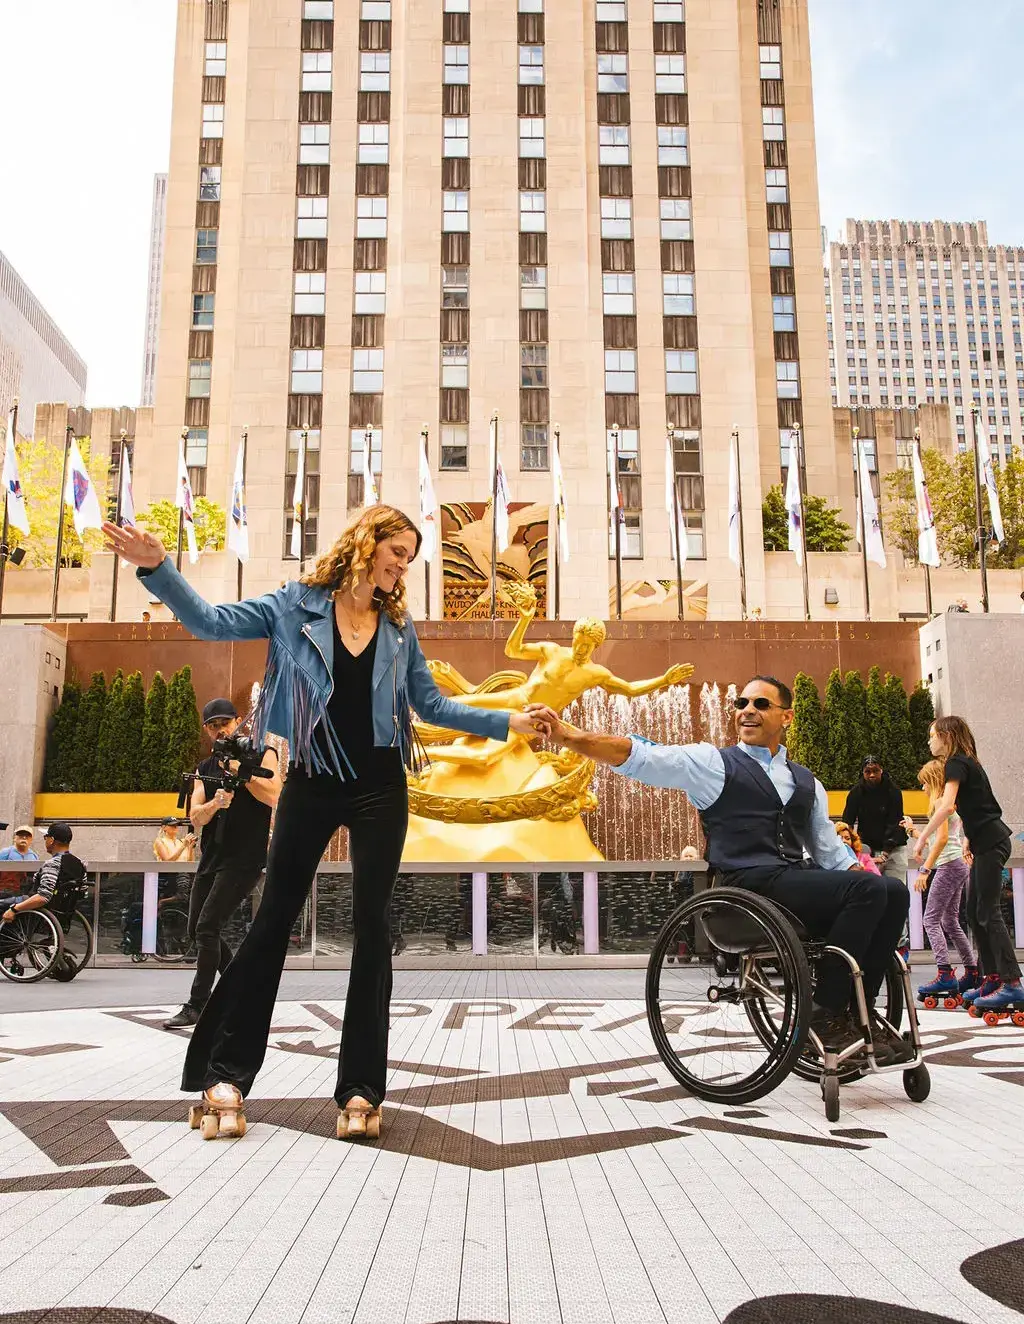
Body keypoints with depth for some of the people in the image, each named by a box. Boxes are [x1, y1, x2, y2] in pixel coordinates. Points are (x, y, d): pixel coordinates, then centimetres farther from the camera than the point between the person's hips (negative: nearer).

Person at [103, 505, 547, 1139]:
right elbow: (211, 622, -6)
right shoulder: (298, 604, 0)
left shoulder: (399, 627, 7)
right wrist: (157, 566, -21)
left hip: (380, 786, 2)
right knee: (274, 918, 4)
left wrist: (509, 722, 1)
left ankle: (361, 1088, 9)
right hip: (312, 783, -2)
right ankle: (226, 1072, 16)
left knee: (372, 926, 1)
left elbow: (432, 703, 9)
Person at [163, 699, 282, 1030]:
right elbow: (196, 816, 1)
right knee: (197, 931, 10)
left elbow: (272, 795, -15)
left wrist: (239, 768, -17)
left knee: (207, 927, -15)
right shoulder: (205, 769, 14)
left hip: (244, 859, -7)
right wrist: (215, 804, -20)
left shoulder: (262, 754, 0)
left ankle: (196, 1005, -6)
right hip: (211, 858, 7)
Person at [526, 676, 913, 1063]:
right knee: (870, 888, -22)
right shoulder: (713, 763, 6)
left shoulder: (806, 782, 23)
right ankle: (828, 1015, -11)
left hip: (799, 885, 6)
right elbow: (642, 757, -7)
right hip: (750, 885, -6)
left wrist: (861, 878, 6)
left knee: (893, 891, -15)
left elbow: (830, 849, 25)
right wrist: (569, 736, -20)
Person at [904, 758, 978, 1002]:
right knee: (950, 921, 14)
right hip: (958, 866, 10)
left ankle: (945, 975, -17)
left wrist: (925, 869, -20)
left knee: (931, 919, -11)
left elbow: (942, 838, -19)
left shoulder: (940, 801, -9)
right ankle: (972, 972, 17)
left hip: (948, 866, -10)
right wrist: (913, 830, 27)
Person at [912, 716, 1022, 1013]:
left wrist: (922, 838, -20)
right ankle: (992, 978, 13)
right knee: (974, 912, 10)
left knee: (989, 913, -10)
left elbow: (947, 806, -22)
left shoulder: (957, 763, -11)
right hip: (985, 843, 10)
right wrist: (968, 840, 16)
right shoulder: (965, 763, 18)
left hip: (991, 843, -10)